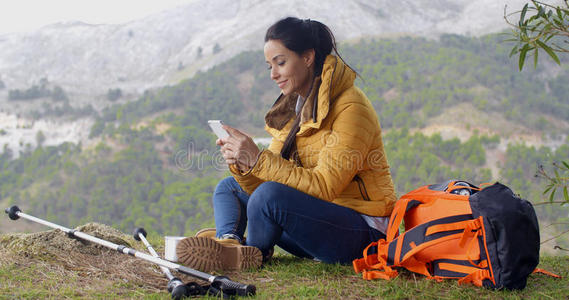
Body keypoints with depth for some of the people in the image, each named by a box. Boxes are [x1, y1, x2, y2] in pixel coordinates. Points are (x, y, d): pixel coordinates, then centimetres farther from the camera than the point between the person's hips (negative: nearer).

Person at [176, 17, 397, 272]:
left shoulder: (350, 108, -15)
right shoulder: (294, 107, 10)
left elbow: (324, 187, -23)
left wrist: (258, 160, -27)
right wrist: (242, 165, -15)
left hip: (363, 231, -9)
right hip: (319, 216, 9)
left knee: (270, 195, -32)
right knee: (229, 186, 10)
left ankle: (251, 254, -3)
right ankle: (229, 241, -21)